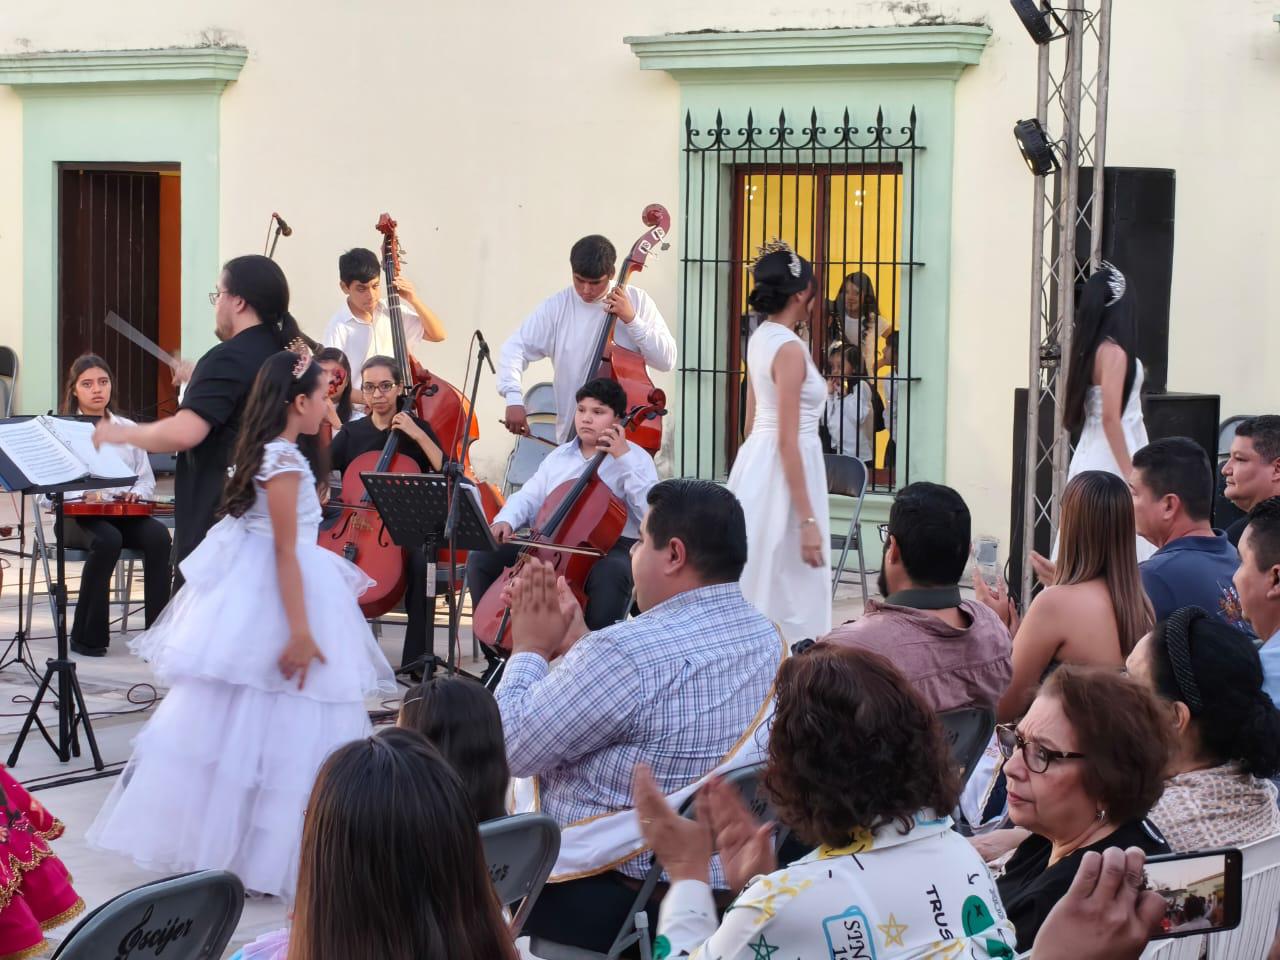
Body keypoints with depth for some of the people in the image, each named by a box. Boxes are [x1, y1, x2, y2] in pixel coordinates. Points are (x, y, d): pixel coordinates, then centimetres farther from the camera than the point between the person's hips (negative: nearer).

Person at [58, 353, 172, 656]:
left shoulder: (128, 429, 18)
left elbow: (147, 481, 17)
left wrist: (136, 493, -8)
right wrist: (84, 493, -22)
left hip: (125, 514, 3)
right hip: (77, 516, -3)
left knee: (158, 535, -30)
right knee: (108, 539, -38)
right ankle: (87, 637, -26)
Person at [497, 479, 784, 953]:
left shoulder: (626, 651, -27)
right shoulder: (766, 637, 1)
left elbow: (512, 749, -18)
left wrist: (529, 650, -3)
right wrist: (575, 643, 11)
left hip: (609, 903, -8)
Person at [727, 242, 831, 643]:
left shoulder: (760, 338, 9)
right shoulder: (790, 349, -18)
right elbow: (788, 441, -21)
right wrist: (807, 520, -21)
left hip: (756, 461, 9)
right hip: (783, 470, -9)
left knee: (761, 577, 13)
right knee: (785, 584, -5)